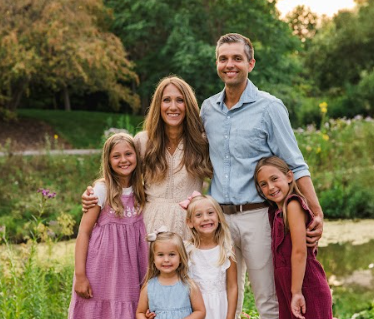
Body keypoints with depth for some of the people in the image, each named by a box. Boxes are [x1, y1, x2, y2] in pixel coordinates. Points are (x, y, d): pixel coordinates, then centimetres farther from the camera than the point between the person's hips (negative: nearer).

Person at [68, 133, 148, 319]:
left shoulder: (140, 190, 5)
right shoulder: (102, 189, -10)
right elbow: (84, 232, -10)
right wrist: (80, 275, -14)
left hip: (128, 270, 4)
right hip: (102, 269, -4)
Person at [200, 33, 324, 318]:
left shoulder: (269, 108, -4)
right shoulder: (208, 108, 10)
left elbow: (295, 165, -6)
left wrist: (317, 212, -14)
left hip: (256, 216, -4)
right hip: (220, 217, 4)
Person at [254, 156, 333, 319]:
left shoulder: (293, 204, -12)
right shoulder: (277, 211, 13)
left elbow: (299, 251, -17)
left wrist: (297, 291, -18)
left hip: (306, 285, -8)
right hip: (286, 287, 8)